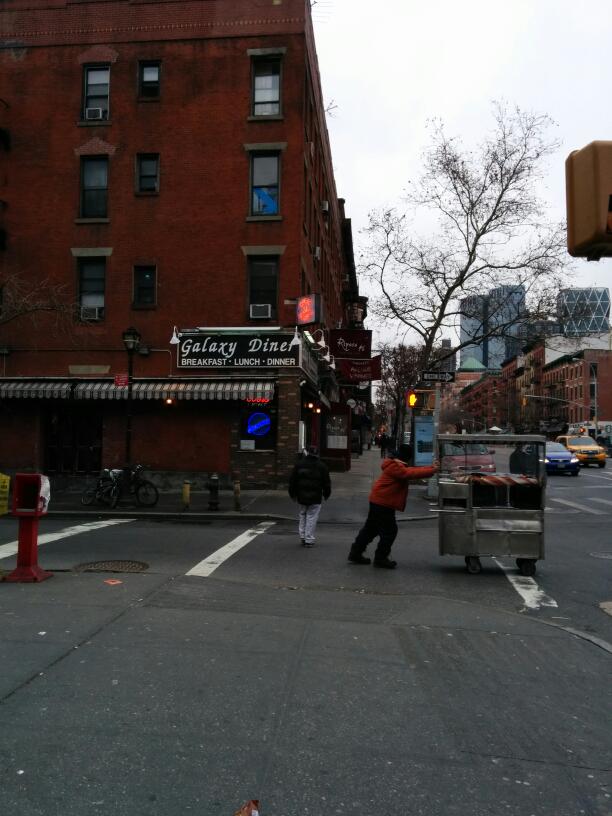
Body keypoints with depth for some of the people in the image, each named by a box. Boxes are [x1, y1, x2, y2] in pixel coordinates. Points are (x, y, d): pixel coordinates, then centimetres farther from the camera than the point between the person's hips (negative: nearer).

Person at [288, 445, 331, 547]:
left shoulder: (299, 464, 3)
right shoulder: (322, 466, -1)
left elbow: (292, 480, 5)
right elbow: (326, 482, 3)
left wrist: (293, 494, 14)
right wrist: (326, 494, 16)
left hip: (302, 496, 2)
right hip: (315, 497, -2)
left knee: (302, 515, 17)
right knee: (312, 517, 2)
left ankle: (302, 537, 17)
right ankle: (309, 540, 1)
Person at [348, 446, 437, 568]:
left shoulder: (397, 465, 14)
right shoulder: (395, 467, -20)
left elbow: (409, 471, 14)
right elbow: (410, 473, -29)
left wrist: (430, 468, 6)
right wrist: (431, 471, -27)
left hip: (378, 501, 11)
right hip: (383, 503, -11)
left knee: (371, 529, 16)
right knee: (389, 531, -2)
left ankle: (355, 554, 22)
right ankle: (380, 558, 7)